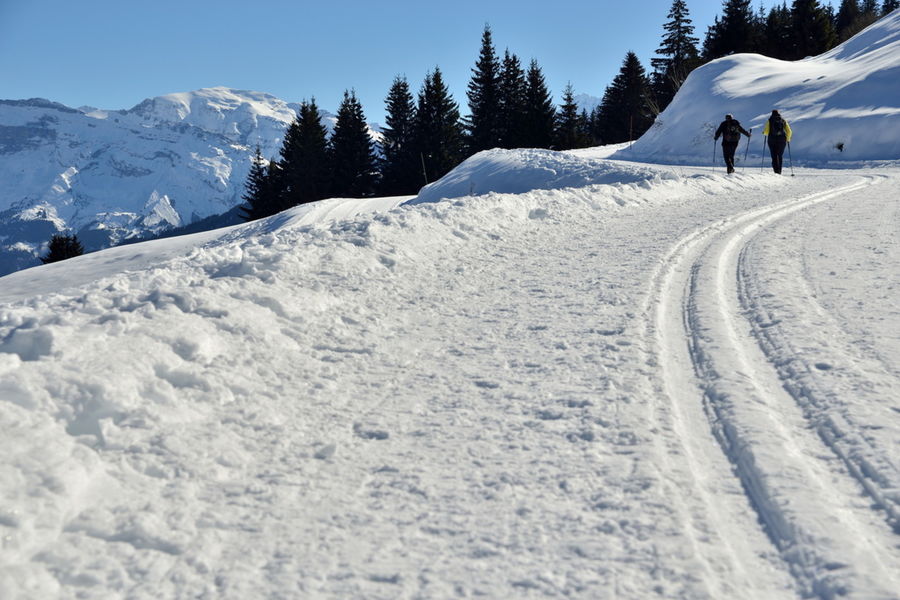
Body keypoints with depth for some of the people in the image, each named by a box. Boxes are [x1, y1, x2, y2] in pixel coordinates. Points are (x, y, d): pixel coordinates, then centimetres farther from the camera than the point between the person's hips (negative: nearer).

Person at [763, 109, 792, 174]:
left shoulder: (770, 120, 2)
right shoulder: (783, 121, 9)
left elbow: (766, 131, -6)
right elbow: (789, 132, 6)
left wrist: (764, 132, 18)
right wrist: (788, 139, 23)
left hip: (772, 140, -2)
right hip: (782, 141, 2)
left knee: (774, 157, -2)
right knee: (780, 156, 16)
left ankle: (776, 171, -15)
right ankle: (779, 171, 18)